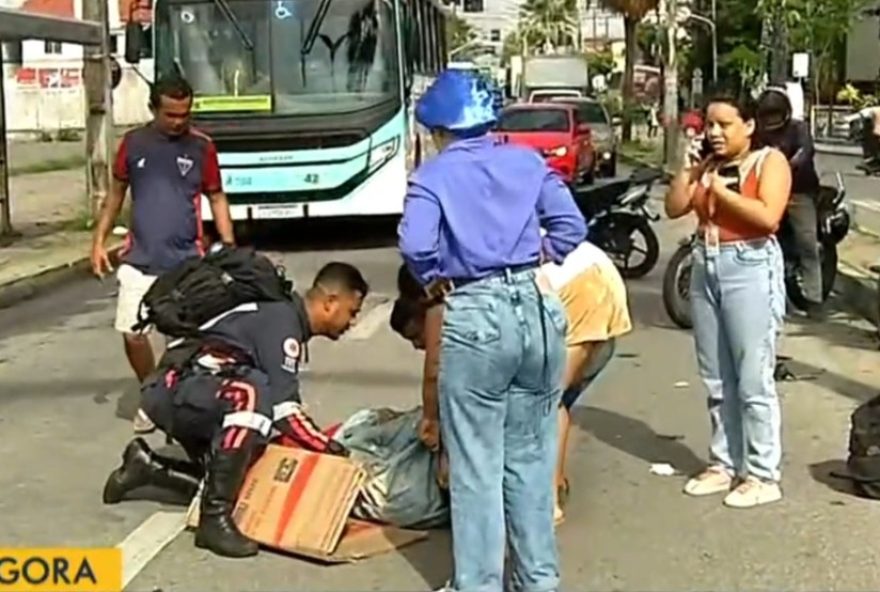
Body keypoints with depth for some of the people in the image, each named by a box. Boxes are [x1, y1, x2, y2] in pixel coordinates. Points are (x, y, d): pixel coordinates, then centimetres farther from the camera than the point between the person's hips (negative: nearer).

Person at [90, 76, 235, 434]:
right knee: (132, 333, 2)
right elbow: (116, 192, 12)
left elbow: (216, 198, 5)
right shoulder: (134, 142, 2)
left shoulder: (201, 146, -2)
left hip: (187, 260, -2)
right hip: (139, 258, 2)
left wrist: (230, 249, -3)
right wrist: (99, 241, 6)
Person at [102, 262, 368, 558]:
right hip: (177, 389, -11)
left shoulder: (285, 316, 13)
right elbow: (283, 411, -23)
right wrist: (329, 448, -14)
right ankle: (215, 518, -32)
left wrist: (321, 443, 7)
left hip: (193, 396, 11)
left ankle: (147, 466, 22)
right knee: (252, 393, -36)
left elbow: (278, 400, 15)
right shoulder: (281, 321, -17)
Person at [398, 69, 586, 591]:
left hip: (476, 317, -4)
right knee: (531, 458, 15)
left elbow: (415, 245, -14)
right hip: (539, 309, 4)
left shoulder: (433, 174, 0)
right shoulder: (529, 161, 11)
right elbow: (572, 226, 4)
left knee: (476, 466, 5)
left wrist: (432, 280, 4)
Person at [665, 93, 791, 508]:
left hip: (750, 271, -7)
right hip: (705, 268, 7)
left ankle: (762, 476, 2)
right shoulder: (708, 164, 14)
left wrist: (722, 191, -12)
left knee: (753, 381, -5)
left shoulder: (770, 161, -3)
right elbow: (674, 208, 8)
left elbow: (768, 216, -18)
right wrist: (689, 170, -2)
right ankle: (724, 464, 20)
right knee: (717, 381, 11)